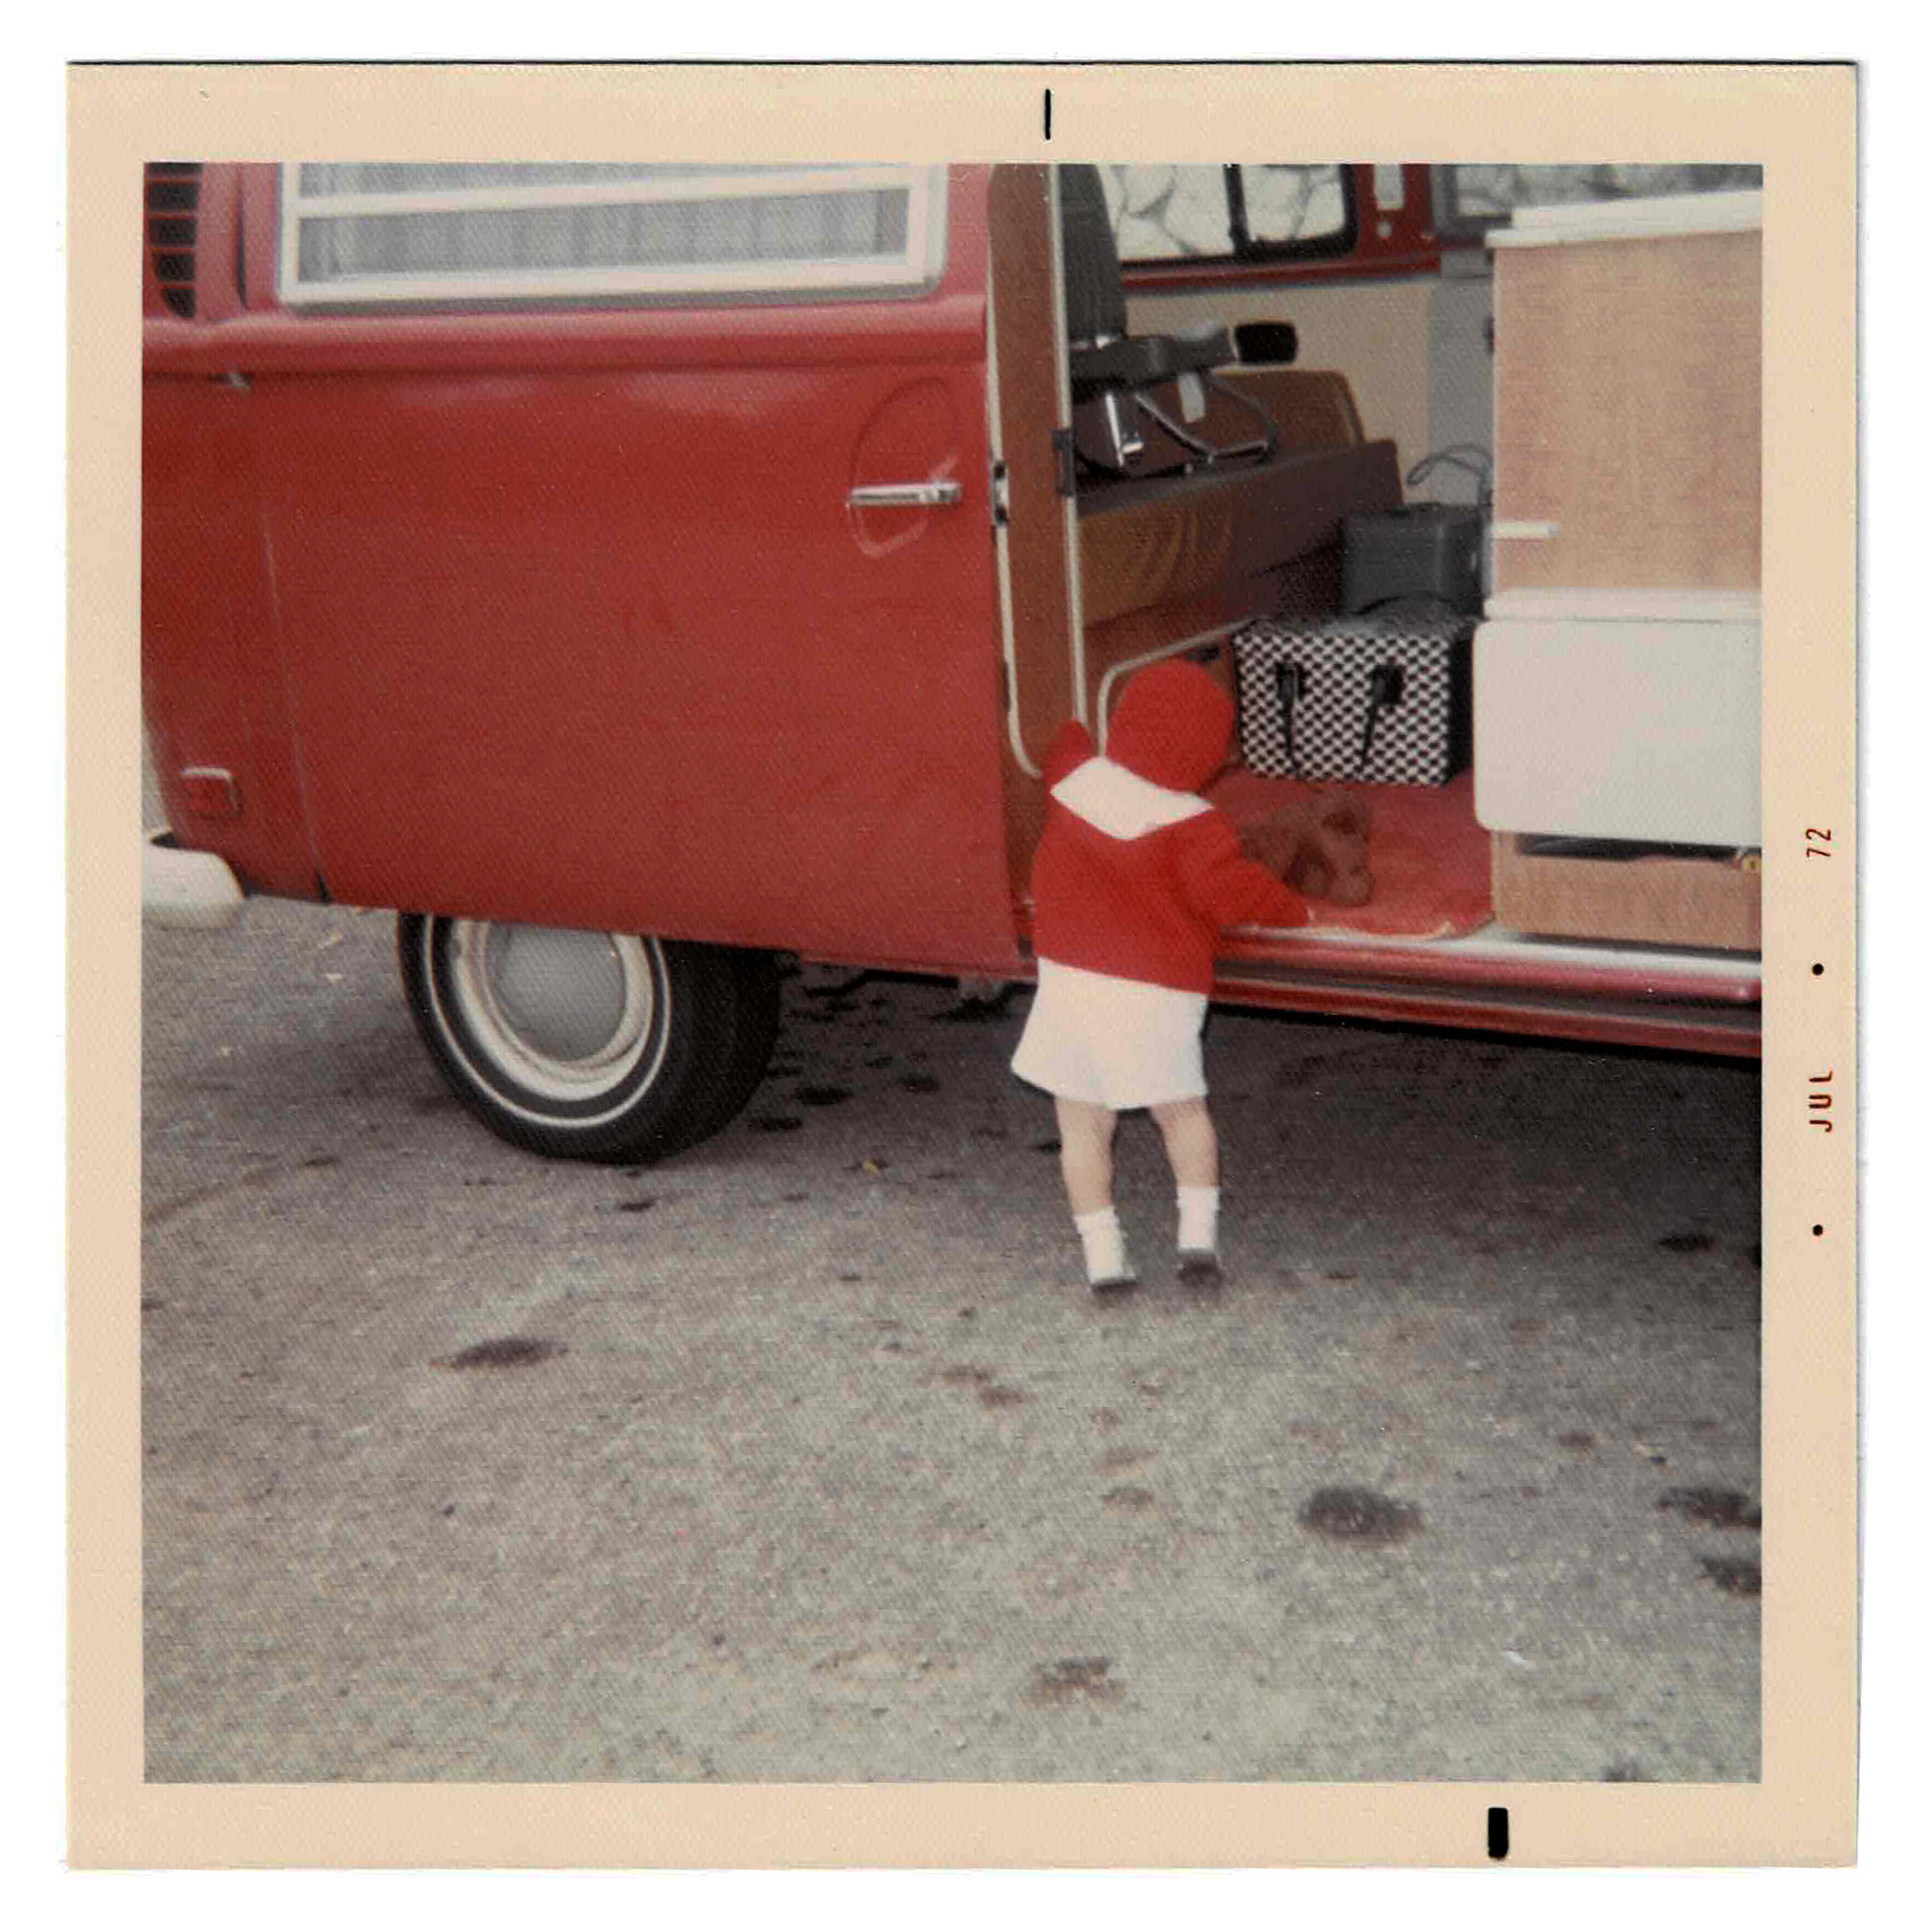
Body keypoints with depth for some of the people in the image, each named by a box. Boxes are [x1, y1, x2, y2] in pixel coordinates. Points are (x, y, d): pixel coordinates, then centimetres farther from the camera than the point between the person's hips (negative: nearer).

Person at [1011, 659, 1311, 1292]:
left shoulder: (1075, 777, 2)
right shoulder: (1192, 825, -13)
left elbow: (1066, 746, 24)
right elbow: (1229, 891, -21)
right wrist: (1291, 908, -5)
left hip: (1070, 979, 3)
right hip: (1156, 996, -3)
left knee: (1082, 1118, 11)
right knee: (1181, 1107, 19)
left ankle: (1102, 1252, 9)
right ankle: (1197, 1229, 11)